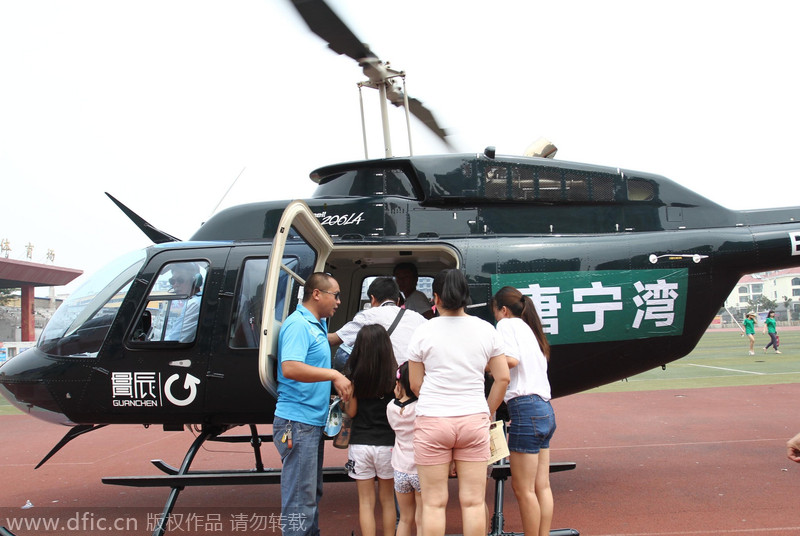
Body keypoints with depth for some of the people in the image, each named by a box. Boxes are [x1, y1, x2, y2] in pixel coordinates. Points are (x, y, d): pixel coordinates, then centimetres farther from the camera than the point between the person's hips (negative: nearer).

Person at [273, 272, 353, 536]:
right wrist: (333, 374, -26)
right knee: (300, 497, -5)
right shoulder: (298, 324, -16)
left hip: (313, 422, 10)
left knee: (312, 493, 21)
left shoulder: (318, 325, 15)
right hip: (298, 422, -10)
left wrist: (336, 382, 10)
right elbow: (290, 368, -29)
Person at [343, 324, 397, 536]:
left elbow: (351, 412, -1)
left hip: (360, 444, -1)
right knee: (387, 499, 15)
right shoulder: (394, 375, -6)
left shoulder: (356, 376, -6)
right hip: (387, 444, 1)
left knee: (366, 501, 8)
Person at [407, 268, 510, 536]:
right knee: (473, 501, 7)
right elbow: (503, 378, 5)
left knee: (434, 503, 6)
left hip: (432, 422, -2)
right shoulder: (486, 330, 3)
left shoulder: (423, 332, -3)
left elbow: (415, 385, 2)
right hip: (474, 421, 2)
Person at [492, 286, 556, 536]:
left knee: (523, 488, -2)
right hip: (545, 409, 9)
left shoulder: (507, 325, -1)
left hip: (525, 407, -9)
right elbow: (525, 362, 14)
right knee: (542, 486, 10)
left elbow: (512, 359, -16)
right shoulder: (530, 329, 23)